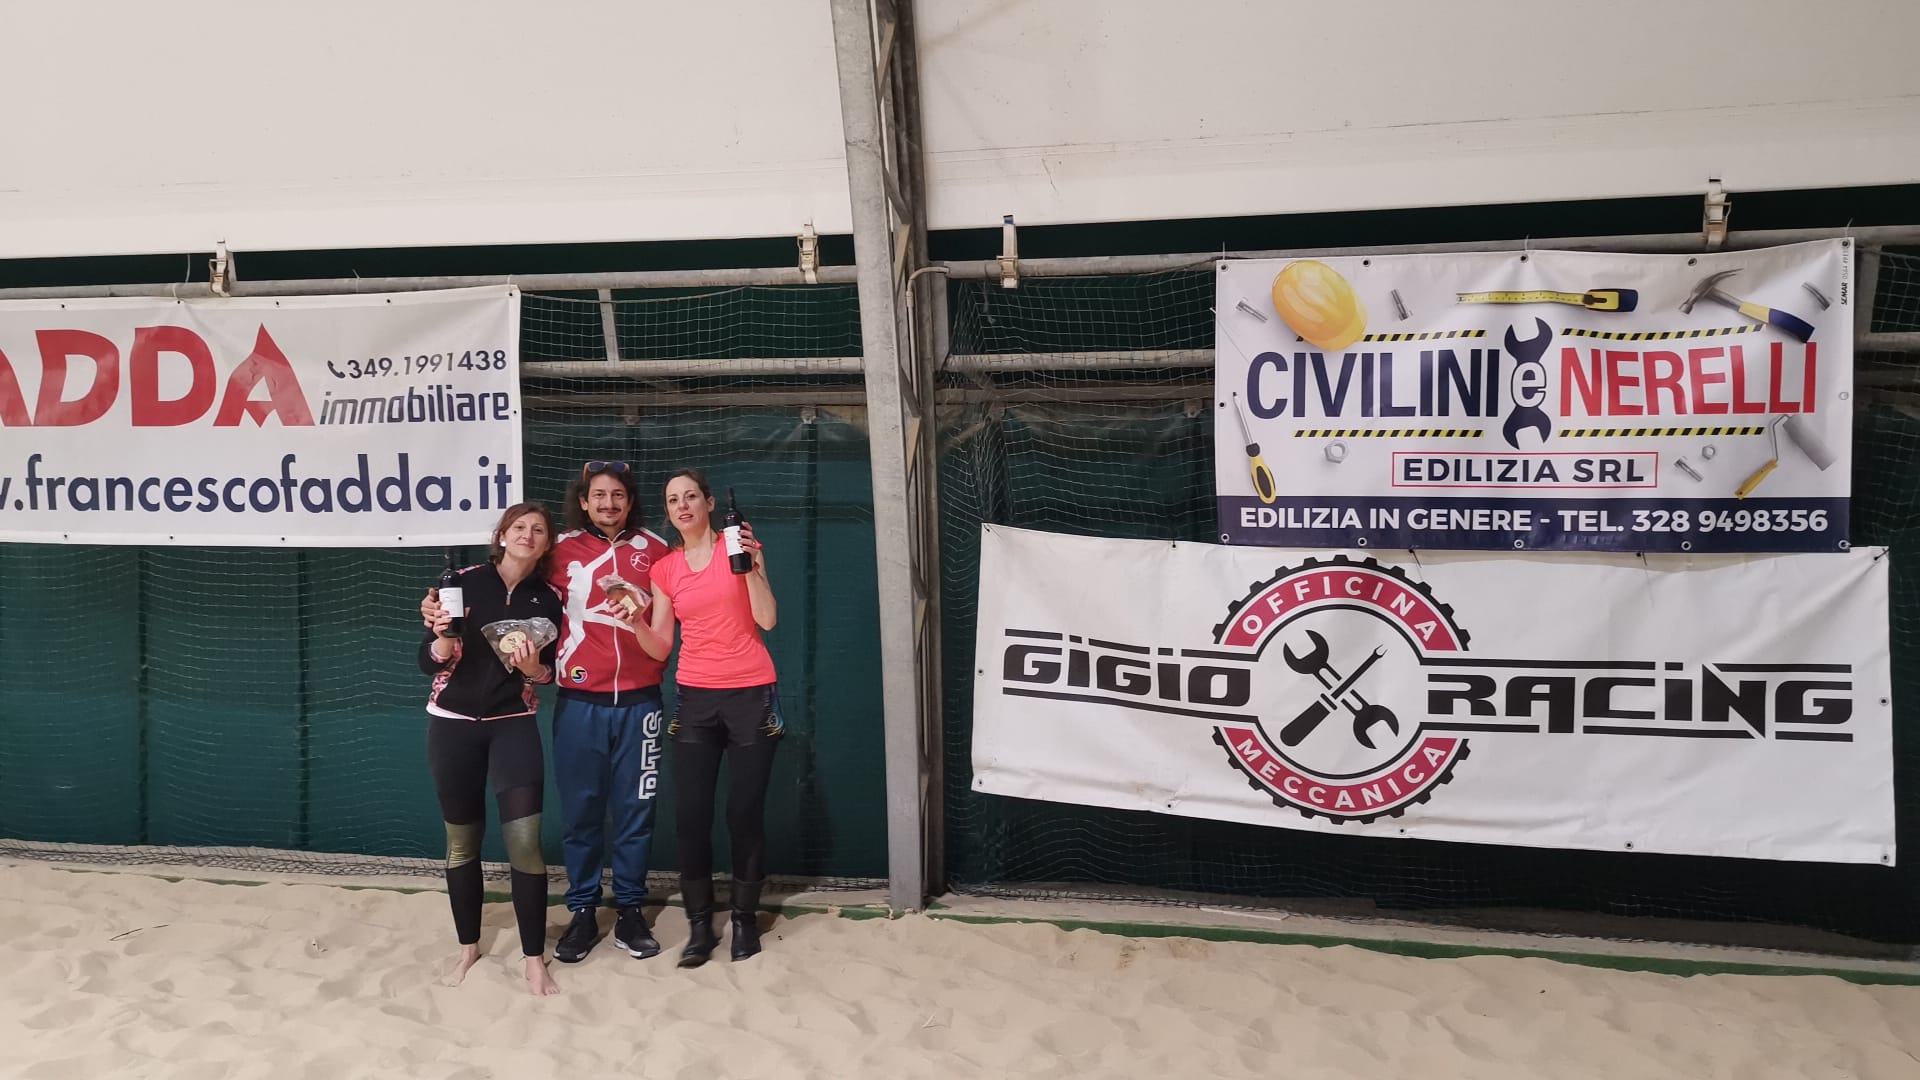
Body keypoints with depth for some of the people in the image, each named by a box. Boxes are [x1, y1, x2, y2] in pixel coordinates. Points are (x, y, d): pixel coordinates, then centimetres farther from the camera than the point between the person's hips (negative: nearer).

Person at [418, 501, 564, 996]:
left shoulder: (548, 599, 0)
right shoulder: (464, 582, -6)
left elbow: (549, 673, 7)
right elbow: (429, 661, -7)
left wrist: (534, 668, -15)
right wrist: (442, 636, -28)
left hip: (514, 725, 1)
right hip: (453, 723, 0)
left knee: (525, 840, -10)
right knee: (462, 841, 9)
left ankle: (535, 958, 2)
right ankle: (468, 946, 28)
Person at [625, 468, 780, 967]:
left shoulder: (739, 545, 0)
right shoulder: (665, 569, 9)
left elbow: (766, 620, -9)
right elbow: (660, 649, 7)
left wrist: (751, 565, -19)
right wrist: (635, 620, -11)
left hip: (751, 696, -3)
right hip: (695, 699, 3)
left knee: (745, 813, 0)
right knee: (691, 815, -2)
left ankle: (745, 919, 14)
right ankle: (700, 924, 9)